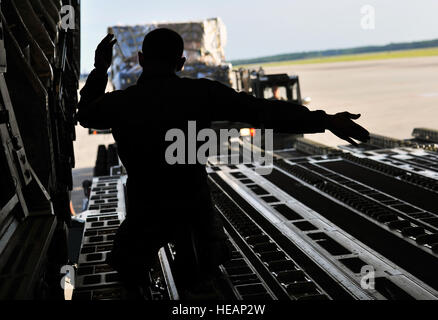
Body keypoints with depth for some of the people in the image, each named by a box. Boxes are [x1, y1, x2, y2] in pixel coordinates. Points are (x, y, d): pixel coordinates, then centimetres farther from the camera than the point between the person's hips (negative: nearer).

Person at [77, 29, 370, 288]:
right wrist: (325, 120, -10)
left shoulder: (116, 103, -11)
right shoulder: (199, 92, -14)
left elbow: (85, 115, 14)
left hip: (145, 218, 0)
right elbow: (265, 110, -15)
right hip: (196, 213, 0)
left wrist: (100, 69, 22)